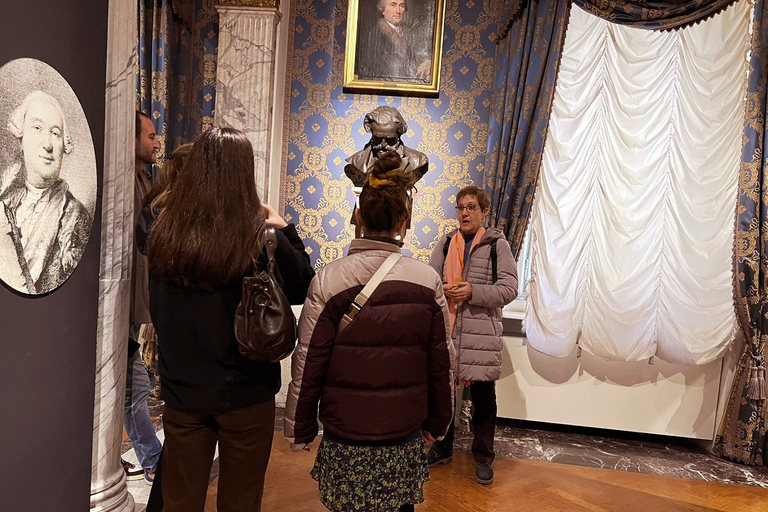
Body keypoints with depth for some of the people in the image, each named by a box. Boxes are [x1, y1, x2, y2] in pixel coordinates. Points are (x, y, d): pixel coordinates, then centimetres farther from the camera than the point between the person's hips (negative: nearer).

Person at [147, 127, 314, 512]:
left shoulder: (164, 231, -9)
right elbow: (302, 289, -4)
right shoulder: (261, 237, -19)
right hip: (245, 392, -2)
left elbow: (156, 310, 6)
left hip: (181, 390, 3)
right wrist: (286, 230, 2)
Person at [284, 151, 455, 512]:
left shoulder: (329, 280, -13)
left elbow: (307, 364, -8)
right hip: (405, 434, 2)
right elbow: (442, 362, -1)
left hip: (345, 435, -1)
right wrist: (437, 423, 14)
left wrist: (299, 430, 6)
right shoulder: (427, 281, -8)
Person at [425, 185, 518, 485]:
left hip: (481, 333, -3)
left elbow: (509, 288, -8)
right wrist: (442, 290, -12)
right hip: (445, 329, 4)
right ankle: (443, 448, 36)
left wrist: (472, 291, -19)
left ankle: (483, 457, 28)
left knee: (483, 397, 8)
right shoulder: (445, 243, 9)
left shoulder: (497, 244, -2)